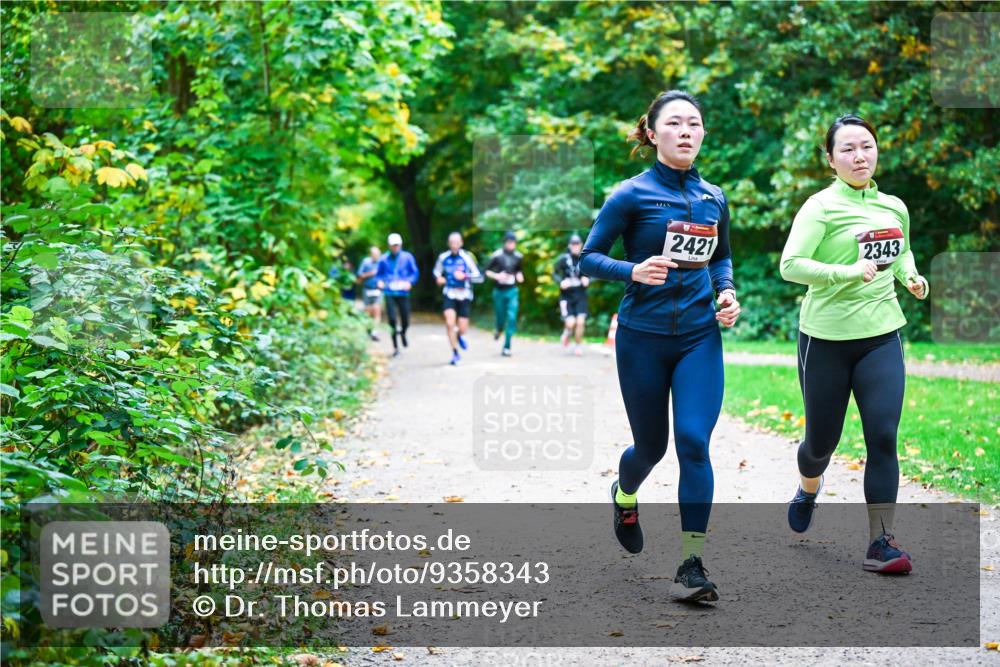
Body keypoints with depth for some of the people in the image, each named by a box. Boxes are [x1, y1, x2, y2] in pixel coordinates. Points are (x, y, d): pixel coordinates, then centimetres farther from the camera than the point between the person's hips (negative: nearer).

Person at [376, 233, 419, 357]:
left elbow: (415, 272, 4)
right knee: (392, 319, -10)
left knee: (405, 321, 2)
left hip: (403, 292, 0)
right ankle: (395, 346, 3)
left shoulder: (407, 257, 2)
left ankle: (403, 333, 40)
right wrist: (380, 282, -6)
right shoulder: (384, 259, 5)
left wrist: (410, 282, -13)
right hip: (389, 293, 0)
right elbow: (379, 274, 14)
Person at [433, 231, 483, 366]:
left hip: (464, 295, -1)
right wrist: (439, 278, -5)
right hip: (449, 295, 1)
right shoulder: (443, 257, -3)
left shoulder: (466, 258, -12)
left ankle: (459, 335, 41)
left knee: (462, 328, 2)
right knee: (449, 324, -14)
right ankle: (455, 354, 1)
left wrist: (465, 276, -28)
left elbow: (479, 277, -13)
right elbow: (437, 270, 17)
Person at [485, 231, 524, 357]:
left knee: (512, 318, -11)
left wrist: (519, 275, 0)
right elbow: (487, 271, -1)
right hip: (499, 291, -1)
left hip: (512, 291, 2)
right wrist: (496, 276, -18)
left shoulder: (518, 257, 3)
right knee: (501, 317, 6)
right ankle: (499, 330, 45)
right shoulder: (497, 255, -8)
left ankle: (506, 347, -6)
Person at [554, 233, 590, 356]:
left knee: (580, 322, -11)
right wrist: (561, 282, -17)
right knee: (570, 322, -12)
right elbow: (555, 274, 2)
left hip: (580, 295, 1)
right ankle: (567, 332, 25)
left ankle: (578, 346, 10)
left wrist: (587, 280, -13)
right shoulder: (563, 258, -5)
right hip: (567, 295, -1)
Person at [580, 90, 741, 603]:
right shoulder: (631, 195, -7)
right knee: (651, 445, 10)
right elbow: (588, 258, -6)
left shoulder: (714, 198, 6)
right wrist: (634, 271, -24)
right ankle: (624, 496, 47)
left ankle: (691, 566, -8)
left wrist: (727, 291, 2)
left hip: (700, 338, 2)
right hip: (643, 337, -2)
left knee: (694, 442, -11)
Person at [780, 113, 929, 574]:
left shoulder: (894, 207, 7)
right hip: (826, 338, -3)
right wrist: (847, 272, -32)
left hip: (881, 336, 3)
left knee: (883, 437, -8)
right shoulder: (821, 207, -10)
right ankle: (809, 487, 46)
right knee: (822, 439, 10)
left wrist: (910, 276, 5)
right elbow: (790, 265, -21)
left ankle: (881, 544, -3)